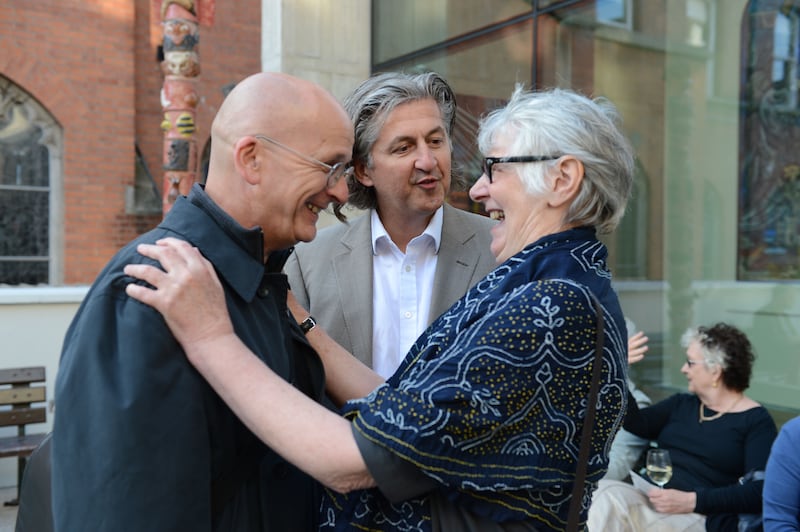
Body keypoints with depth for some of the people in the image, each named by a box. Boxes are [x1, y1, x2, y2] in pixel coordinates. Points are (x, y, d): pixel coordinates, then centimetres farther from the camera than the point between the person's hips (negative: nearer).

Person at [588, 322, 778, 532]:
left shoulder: (756, 421, 2)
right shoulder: (681, 404, 21)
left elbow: (758, 493, -10)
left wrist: (692, 501, -18)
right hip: (652, 500, 6)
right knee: (605, 492, -30)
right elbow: (637, 424, 6)